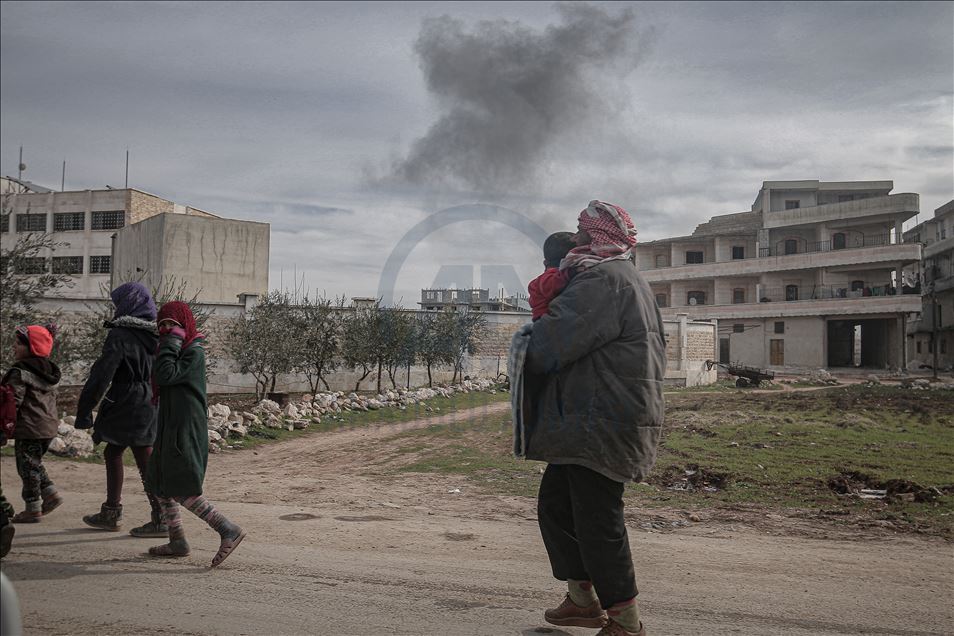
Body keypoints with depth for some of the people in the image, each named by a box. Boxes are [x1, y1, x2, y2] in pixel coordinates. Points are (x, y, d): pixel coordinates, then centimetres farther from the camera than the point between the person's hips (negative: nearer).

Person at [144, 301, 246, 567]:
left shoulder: (194, 351, -12)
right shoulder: (180, 350, 15)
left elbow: (165, 375, -24)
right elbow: (164, 381, 23)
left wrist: (171, 342, -18)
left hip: (186, 428, -10)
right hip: (170, 426, 10)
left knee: (182, 490, -12)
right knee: (160, 483, 13)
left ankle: (229, 531, -10)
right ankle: (177, 542, 21)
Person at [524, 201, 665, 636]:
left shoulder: (603, 280, -16)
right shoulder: (628, 280, 20)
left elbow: (549, 345, -21)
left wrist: (527, 354, 2)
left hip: (601, 426, -11)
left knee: (596, 521, -2)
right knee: (554, 505, 17)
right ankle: (584, 599, 29)